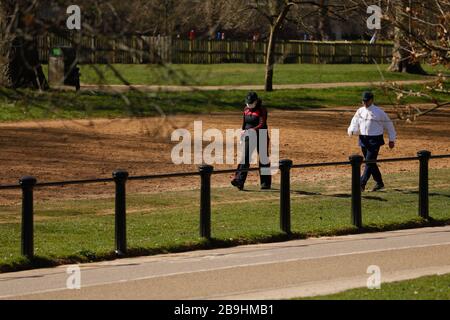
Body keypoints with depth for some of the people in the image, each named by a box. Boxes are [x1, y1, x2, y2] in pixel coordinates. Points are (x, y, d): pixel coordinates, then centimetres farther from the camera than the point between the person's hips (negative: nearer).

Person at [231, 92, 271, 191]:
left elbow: (261, 125, -22)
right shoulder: (246, 109, 8)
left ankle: (266, 183, 16)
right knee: (244, 158, -9)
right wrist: (242, 135, 19)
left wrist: (249, 131, -33)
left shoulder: (262, 110, -11)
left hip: (260, 137, -5)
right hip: (248, 138, 5)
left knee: (263, 160, 4)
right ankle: (239, 181, -19)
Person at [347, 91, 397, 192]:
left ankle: (362, 184, -18)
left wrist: (392, 140, 4)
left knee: (369, 162, -13)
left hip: (375, 140, -6)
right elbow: (355, 123, 11)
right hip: (363, 140, 6)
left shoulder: (379, 112, -7)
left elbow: (389, 124, 1)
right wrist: (351, 131, -13)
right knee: (371, 163, 12)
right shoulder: (360, 111, 7)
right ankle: (379, 183, 26)